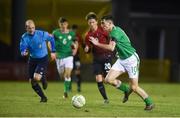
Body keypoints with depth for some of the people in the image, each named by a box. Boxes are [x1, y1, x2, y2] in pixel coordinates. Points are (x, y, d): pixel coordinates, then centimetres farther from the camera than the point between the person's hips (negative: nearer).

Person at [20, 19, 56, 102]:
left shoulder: (41, 34, -17)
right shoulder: (24, 37, -12)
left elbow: (51, 39, 2)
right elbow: (22, 50, -18)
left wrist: (53, 51, 5)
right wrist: (24, 53, -42)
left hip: (43, 59, -4)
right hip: (32, 59, 4)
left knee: (36, 78, -24)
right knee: (32, 82, 1)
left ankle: (43, 79, 14)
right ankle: (43, 98, 21)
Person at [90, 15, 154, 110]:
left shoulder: (116, 31, -21)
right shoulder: (112, 32, 8)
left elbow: (111, 48, -31)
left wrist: (97, 44, -23)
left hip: (131, 59, -9)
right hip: (121, 60, 9)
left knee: (134, 87, -5)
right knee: (108, 79, -5)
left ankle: (149, 103, 14)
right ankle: (127, 91, 15)